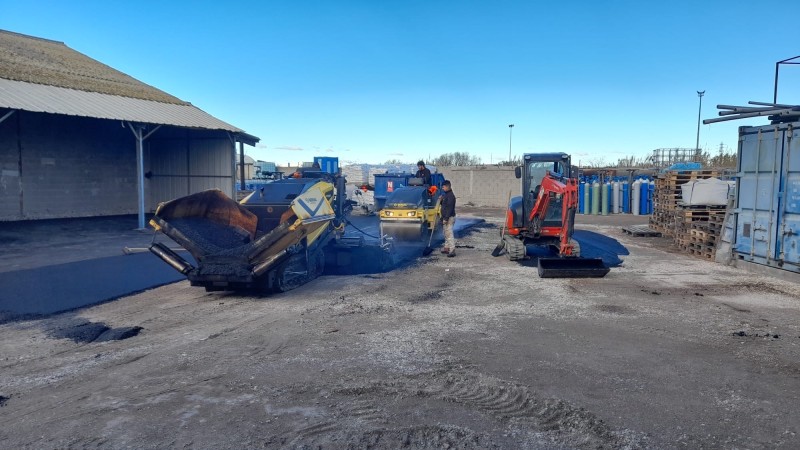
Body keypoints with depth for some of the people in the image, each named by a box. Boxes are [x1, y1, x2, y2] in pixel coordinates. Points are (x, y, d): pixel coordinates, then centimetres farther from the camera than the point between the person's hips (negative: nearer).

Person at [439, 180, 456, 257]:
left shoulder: (450, 196, -17)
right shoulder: (446, 194, 15)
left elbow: (449, 208, -24)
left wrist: (446, 219, -26)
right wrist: (441, 200, 7)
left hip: (449, 218, -11)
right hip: (446, 217, 11)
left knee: (449, 234, -14)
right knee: (446, 234, 17)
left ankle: (452, 250, -16)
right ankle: (446, 248, 26)